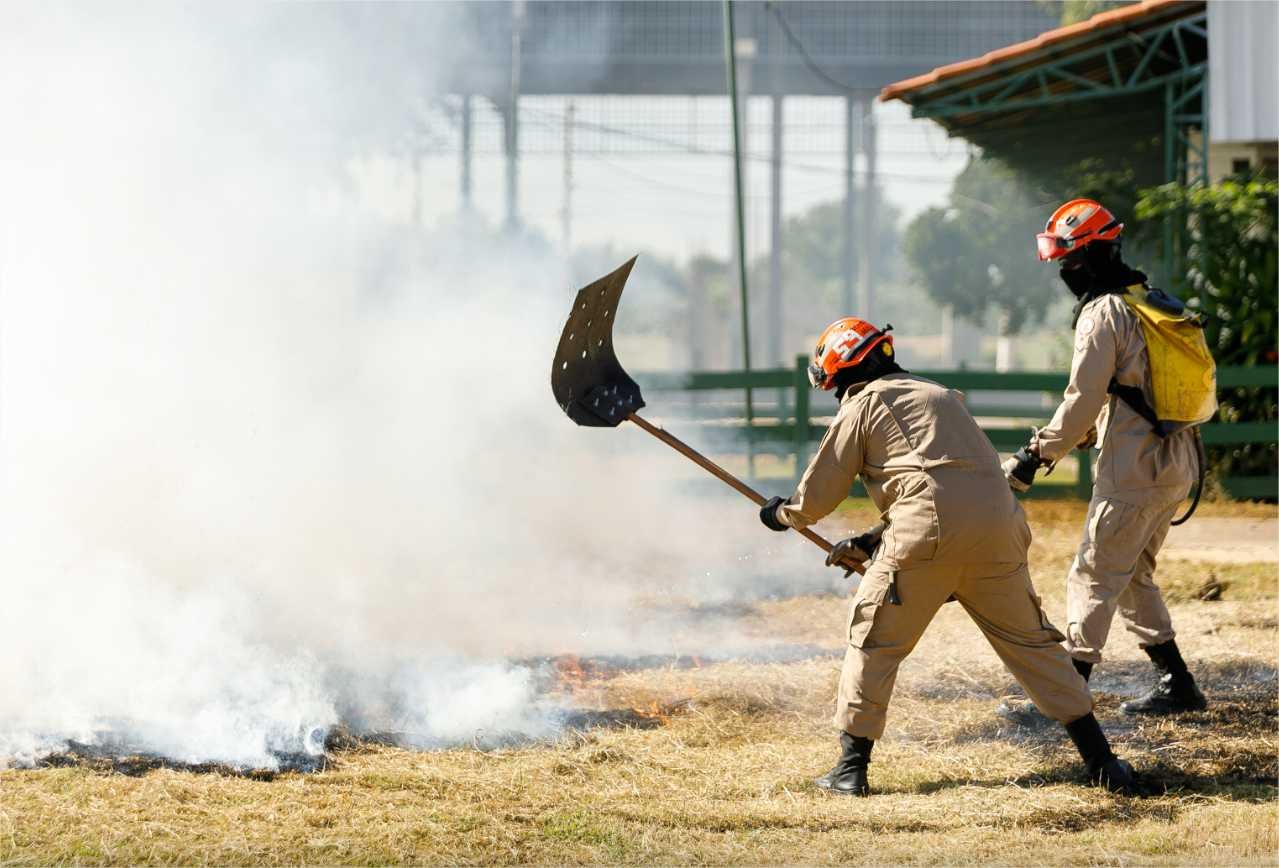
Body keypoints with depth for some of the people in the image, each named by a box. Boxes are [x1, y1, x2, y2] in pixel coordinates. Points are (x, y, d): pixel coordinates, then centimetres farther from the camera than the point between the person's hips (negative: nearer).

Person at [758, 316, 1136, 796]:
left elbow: (818, 496, 15)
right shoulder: (941, 396, 32)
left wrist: (781, 514, 36)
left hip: (929, 531, -5)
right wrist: (871, 543, 40)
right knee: (1030, 641, 11)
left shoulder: (861, 405, 13)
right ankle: (1102, 760, 6)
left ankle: (852, 768, 7)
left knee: (874, 640, 9)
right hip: (998, 521, 5)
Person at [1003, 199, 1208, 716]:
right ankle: (1176, 685, 17)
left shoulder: (1103, 313, -13)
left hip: (1133, 472, -9)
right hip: (1176, 465, 9)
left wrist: (1036, 455, -7)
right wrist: (1085, 436, 21)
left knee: (1094, 577, -4)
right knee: (1132, 574, 18)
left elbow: (1083, 401, -15)